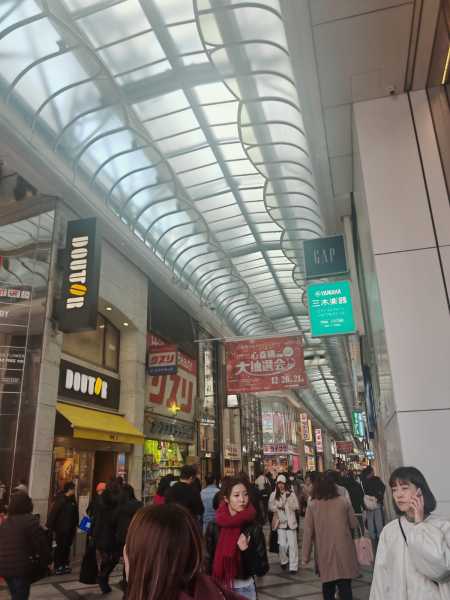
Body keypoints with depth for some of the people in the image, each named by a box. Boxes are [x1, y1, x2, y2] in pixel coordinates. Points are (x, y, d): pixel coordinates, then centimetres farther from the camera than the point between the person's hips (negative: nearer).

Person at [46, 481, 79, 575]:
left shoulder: (72, 500, 6)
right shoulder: (60, 500, -14)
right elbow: (52, 514, -17)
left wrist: (75, 525, 7)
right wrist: (51, 528, -19)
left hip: (70, 529, 6)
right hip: (60, 529, -6)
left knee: (67, 547, 13)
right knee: (59, 548, 2)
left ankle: (65, 565, 23)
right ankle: (58, 567, 12)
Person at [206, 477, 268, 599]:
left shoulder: (254, 528, -13)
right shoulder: (214, 527, -10)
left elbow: (263, 569, -12)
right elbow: (208, 561, -1)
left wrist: (247, 550, -25)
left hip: (244, 588, 0)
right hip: (219, 588, 0)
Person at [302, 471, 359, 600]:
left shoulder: (312, 505, -6)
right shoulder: (344, 502, -5)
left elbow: (308, 532, -5)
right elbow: (354, 524, 6)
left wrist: (305, 556, 3)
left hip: (324, 553, 1)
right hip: (343, 551, 0)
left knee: (327, 587, 17)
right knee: (345, 588, 5)